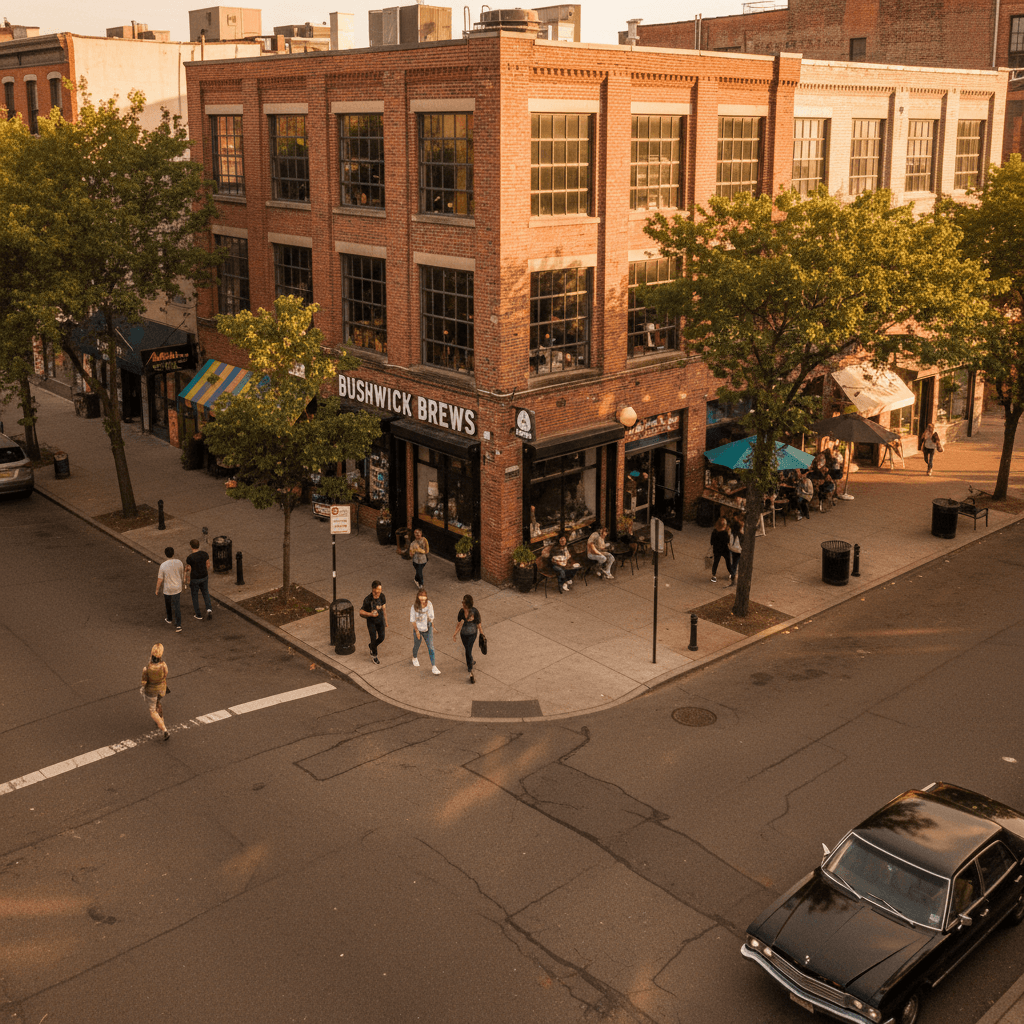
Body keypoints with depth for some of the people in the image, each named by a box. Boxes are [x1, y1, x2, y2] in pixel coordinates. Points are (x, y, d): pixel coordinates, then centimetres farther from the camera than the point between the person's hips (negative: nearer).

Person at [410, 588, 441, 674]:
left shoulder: (429, 605, -14)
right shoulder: (414, 607, -20)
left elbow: (431, 618, -3)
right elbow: (413, 620, -11)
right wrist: (416, 631, -9)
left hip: (428, 629, 1)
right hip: (418, 629, -1)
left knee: (431, 647, -1)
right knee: (416, 646, 22)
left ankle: (433, 666, 7)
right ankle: (415, 658, 52)